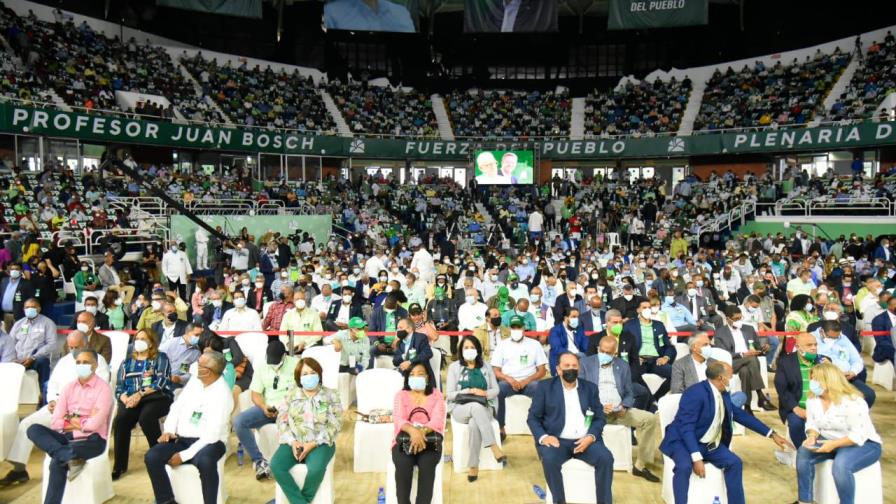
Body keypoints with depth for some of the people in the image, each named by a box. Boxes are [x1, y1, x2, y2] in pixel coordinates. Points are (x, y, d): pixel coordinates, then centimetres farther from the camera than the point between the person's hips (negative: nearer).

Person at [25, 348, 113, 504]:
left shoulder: (103, 388, -6)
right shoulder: (69, 387, 12)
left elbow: (94, 424, -17)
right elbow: (55, 422, 3)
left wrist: (71, 421, -2)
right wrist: (81, 423, -8)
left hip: (91, 439, -7)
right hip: (67, 437, 7)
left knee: (58, 462, -33)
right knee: (34, 429, -20)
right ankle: (69, 456, -37)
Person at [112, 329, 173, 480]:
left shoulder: (160, 358, 11)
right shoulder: (127, 362, 23)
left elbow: (161, 381, -4)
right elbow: (119, 387, 13)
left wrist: (140, 394, -16)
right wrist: (126, 399, -10)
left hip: (156, 397, -3)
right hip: (131, 399, 3)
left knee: (145, 418, -35)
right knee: (120, 420, -28)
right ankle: (119, 465, -18)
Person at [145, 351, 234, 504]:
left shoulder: (223, 395, -17)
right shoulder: (194, 382, 6)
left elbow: (212, 435, -21)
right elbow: (176, 407, 13)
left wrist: (184, 455, -21)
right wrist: (169, 430, -6)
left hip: (208, 442, -7)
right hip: (181, 439, 7)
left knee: (204, 461, -38)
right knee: (151, 457, -16)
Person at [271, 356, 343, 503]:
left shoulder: (331, 395, 2)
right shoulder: (291, 394, 10)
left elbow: (335, 426, -4)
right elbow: (282, 421, 6)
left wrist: (312, 444, -14)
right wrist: (292, 442, -11)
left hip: (320, 443, -2)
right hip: (293, 442, 3)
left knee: (316, 469, -34)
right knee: (276, 465, -27)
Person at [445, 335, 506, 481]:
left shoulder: (486, 366, 12)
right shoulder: (454, 367, 5)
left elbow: (495, 390, 11)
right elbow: (449, 394, 1)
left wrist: (484, 393, -11)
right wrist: (469, 391, -13)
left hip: (484, 408, 1)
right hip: (460, 408, -1)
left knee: (474, 424, -37)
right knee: (476, 406, -39)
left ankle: (473, 465, -27)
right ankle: (494, 447, -43)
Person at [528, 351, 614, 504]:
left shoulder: (590, 388, 13)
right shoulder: (545, 387, 6)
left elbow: (600, 418, 10)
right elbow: (533, 417, 3)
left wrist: (591, 436, -11)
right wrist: (543, 437, -16)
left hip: (585, 440, 2)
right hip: (557, 440, -2)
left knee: (606, 458, -25)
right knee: (550, 459, -33)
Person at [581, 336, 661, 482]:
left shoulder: (623, 366, 15)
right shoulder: (585, 363, 5)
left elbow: (629, 394, 15)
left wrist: (624, 407, -8)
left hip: (619, 410, 4)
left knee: (651, 419, -15)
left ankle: (640, 465, -7)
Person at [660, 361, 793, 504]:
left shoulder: (724, 394, 4)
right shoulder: (696, 393, -24)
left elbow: (741, 415, 16)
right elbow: (686, 427, -27)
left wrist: (772, 434, 15)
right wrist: (696, 458, -33)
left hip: (709, 444, 8)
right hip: (683, 441, -8)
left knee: (734, 462, -11)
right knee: (684, 467, -34)